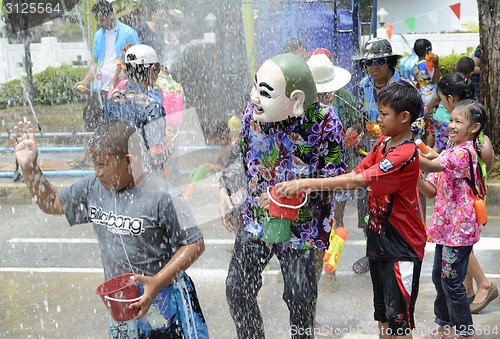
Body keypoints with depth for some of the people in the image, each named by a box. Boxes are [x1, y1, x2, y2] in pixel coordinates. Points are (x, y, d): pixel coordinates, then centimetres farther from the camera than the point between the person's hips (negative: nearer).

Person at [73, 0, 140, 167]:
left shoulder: (128, 33, -5)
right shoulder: (99, 35, 14)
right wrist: (85, 81, 9)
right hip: (100, 87, 5)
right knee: (92, 122, 5)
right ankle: (85, 157, 14)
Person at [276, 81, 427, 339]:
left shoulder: (406, 154, -22)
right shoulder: (382, 143, 7)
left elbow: (358, 181, -28)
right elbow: (356, 173, 3)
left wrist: (306, 183, -27)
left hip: (402, 247, -8)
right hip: (379, 240, 9)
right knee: (382, 315, 17)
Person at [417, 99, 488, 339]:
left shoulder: (463, 152, -16)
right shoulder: (451, 152, 15)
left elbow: (433, 166, -33)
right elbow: (431, 191, 11)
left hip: (459, 228, -10)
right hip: (445, 225, 10)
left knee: (451, 282, -3)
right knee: (439, 277, 16)